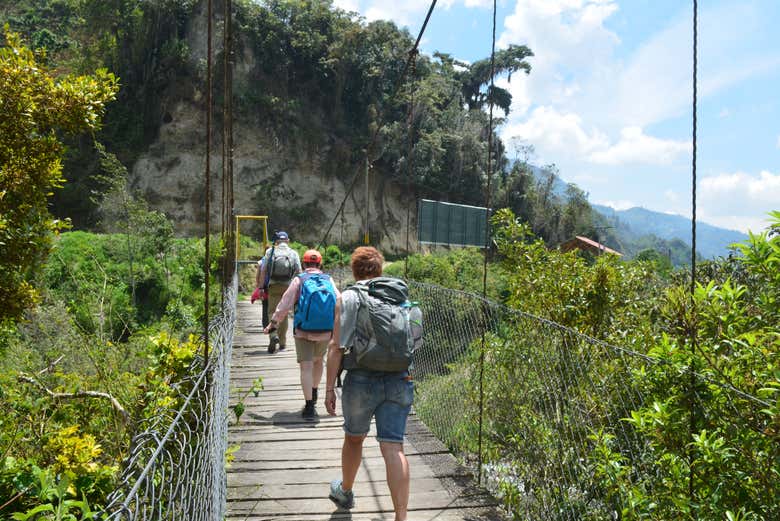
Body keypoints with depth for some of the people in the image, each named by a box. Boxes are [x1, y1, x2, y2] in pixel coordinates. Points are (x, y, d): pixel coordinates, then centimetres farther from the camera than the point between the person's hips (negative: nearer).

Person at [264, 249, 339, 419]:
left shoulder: (299, 280, -3)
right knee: (318, 361, 24)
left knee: (306, 367, -1)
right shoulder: (328, 281, 5)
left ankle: (309, 406, -6)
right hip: (325, 332, 3)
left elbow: (285, 304, -5)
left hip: (303, 332, -3)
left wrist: (273, 323, 3)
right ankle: (314, 395, 39)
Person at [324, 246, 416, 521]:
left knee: (354, 438, 21)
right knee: (393, 447, 0)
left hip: (362, 380, -2)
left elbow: (336, 347, -8)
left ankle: (345, 491, 44)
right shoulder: (400, 295, 8)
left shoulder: (347, 299, -3)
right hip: (399, 380, 2)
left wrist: (329, 388, -4)